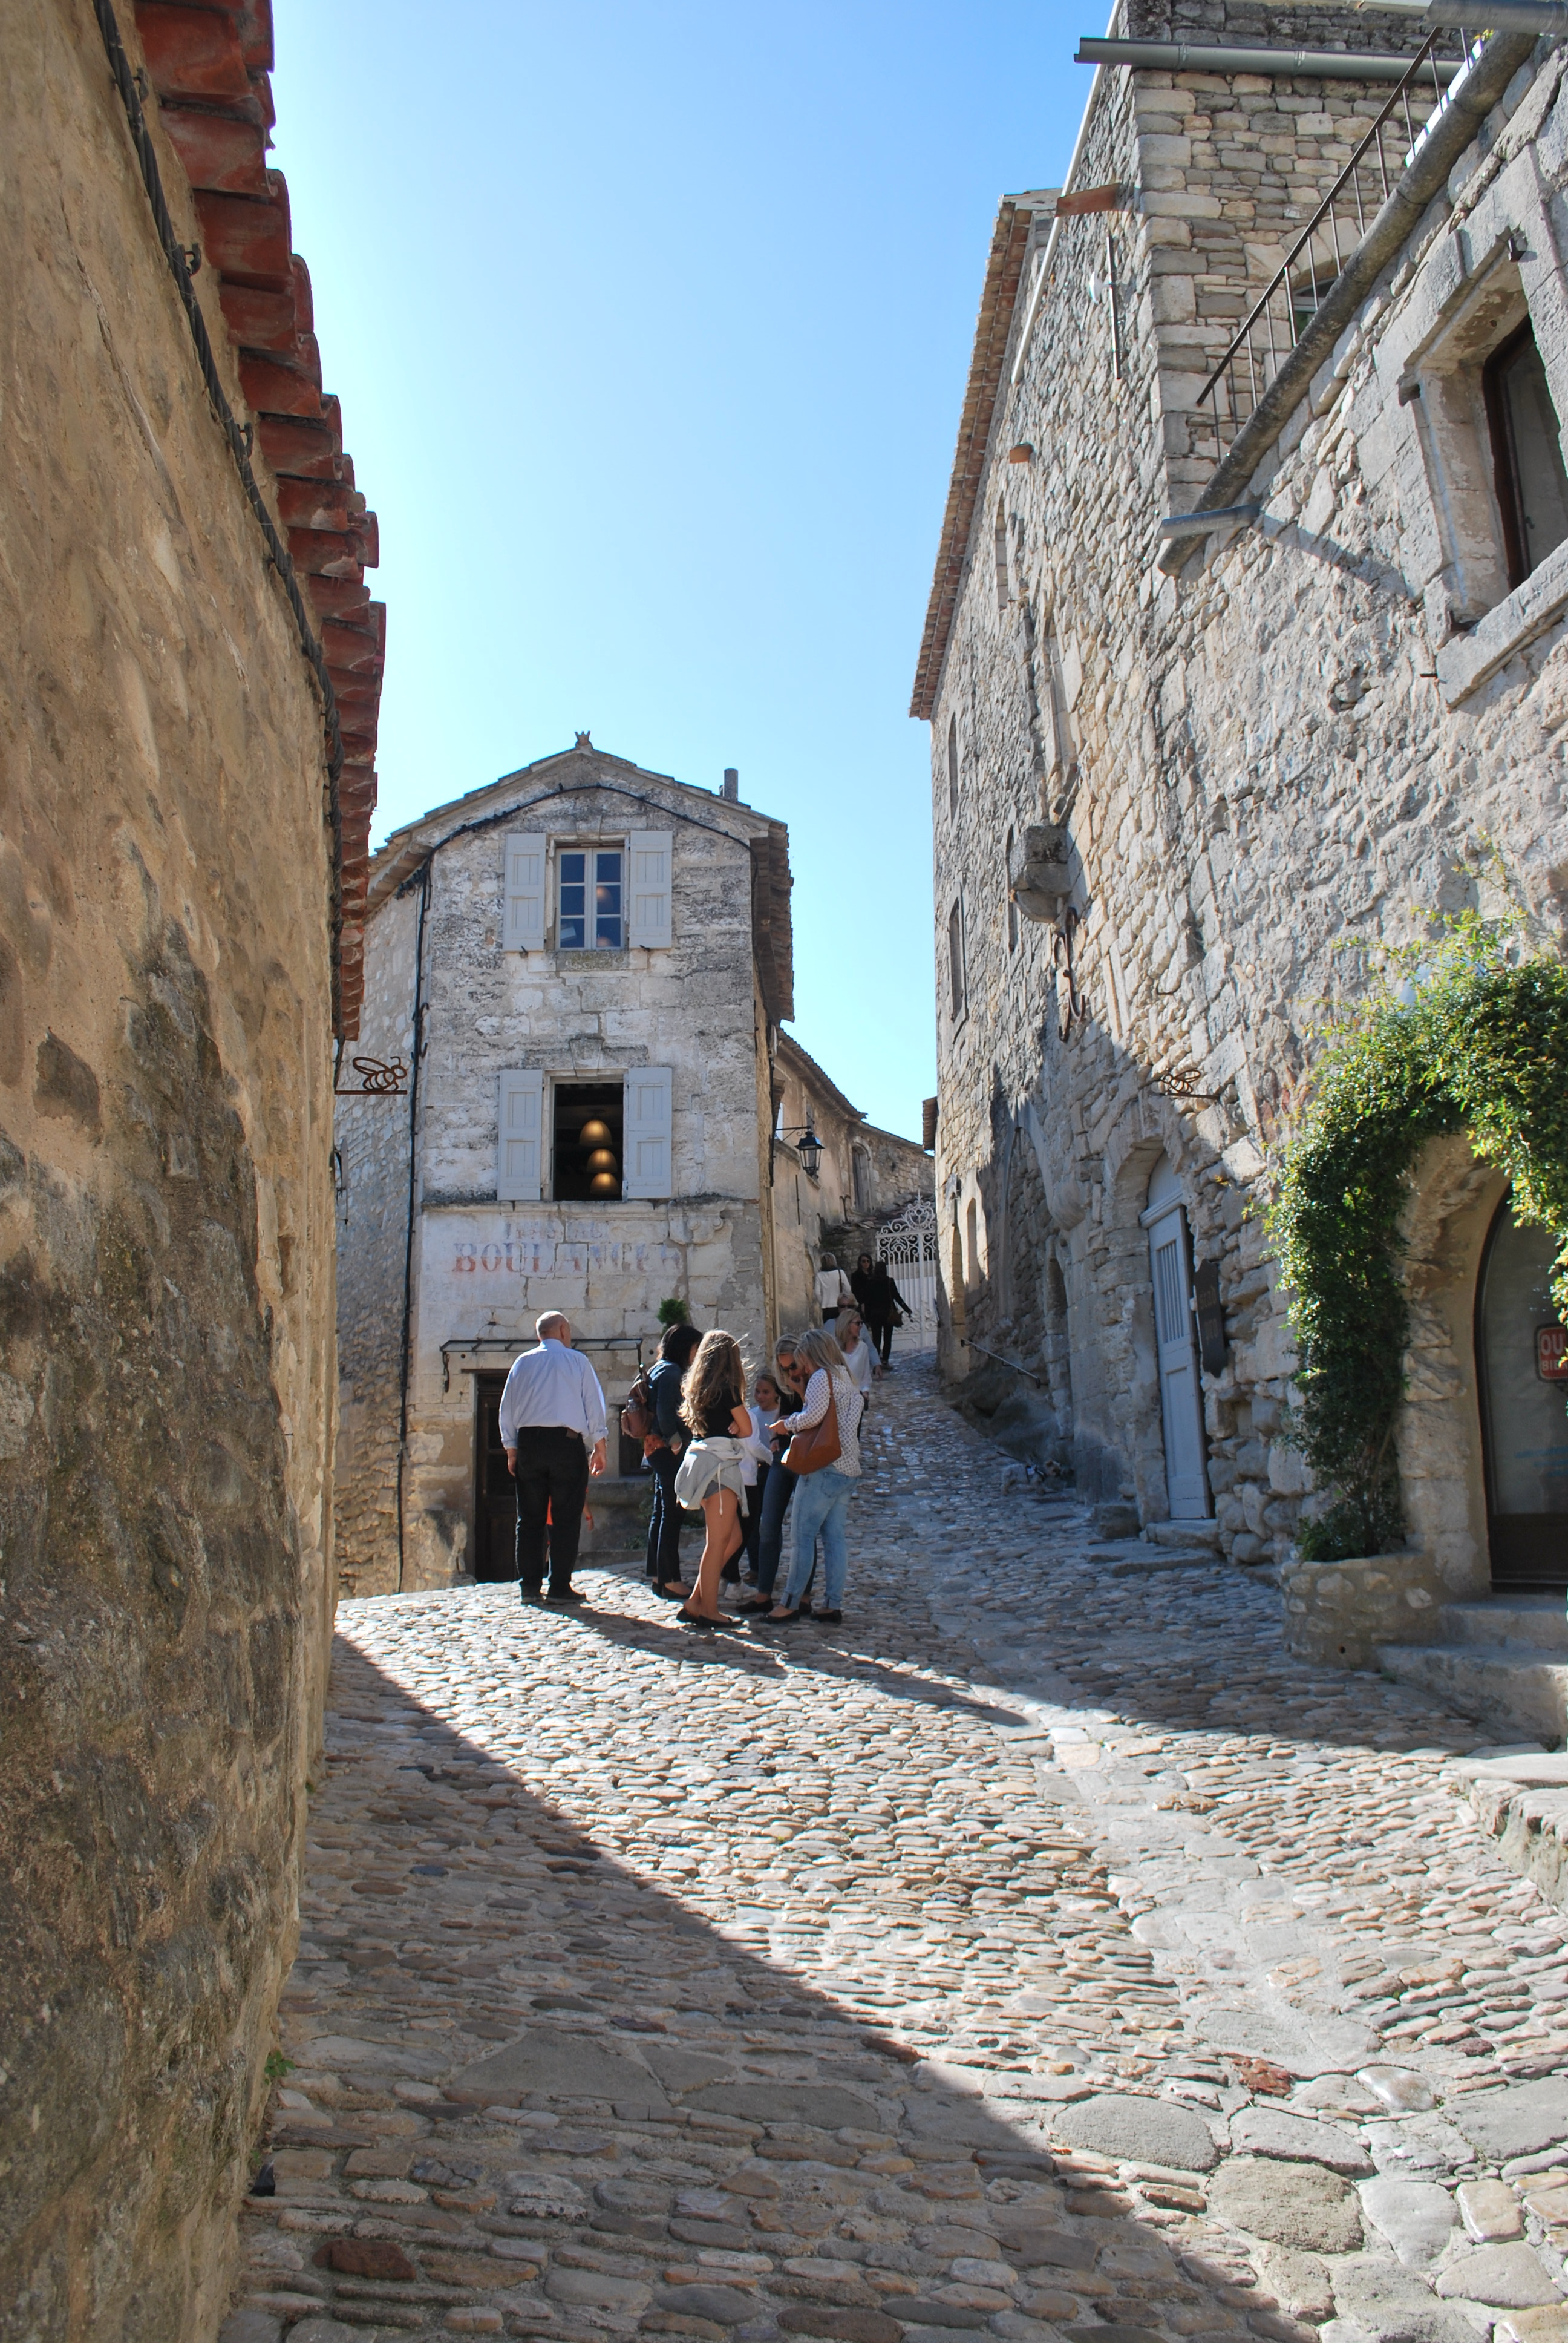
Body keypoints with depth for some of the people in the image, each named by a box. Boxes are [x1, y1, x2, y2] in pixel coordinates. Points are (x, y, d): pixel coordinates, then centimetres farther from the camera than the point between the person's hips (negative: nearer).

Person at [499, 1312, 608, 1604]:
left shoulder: (523, 1363, 10)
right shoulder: (577, 1361, 2)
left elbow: (507, 1407, 9)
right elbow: (594, 1405, 2)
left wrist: (511, 1449, 13)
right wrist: (598, 1448, 7)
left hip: (528, 1441, 3)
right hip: (567, 1442, -3)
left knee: (530, 1517, 8)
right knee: (566, 1519, 1)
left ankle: (530, 1586, 8)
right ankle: (560, 1587, -1)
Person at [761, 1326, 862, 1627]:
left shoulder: (822, 1377, -7)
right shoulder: (847, 1378, 19)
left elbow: (814, 1414, -20)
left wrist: (787, 1425, -4)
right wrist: (795, 1422, 17)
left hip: (824, 1467, -9)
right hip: (849, 1468, 9)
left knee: (804, 1535, -4)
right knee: (834, 1536, 7)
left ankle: (790, 1603, -1)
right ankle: (834, 1605, 6)